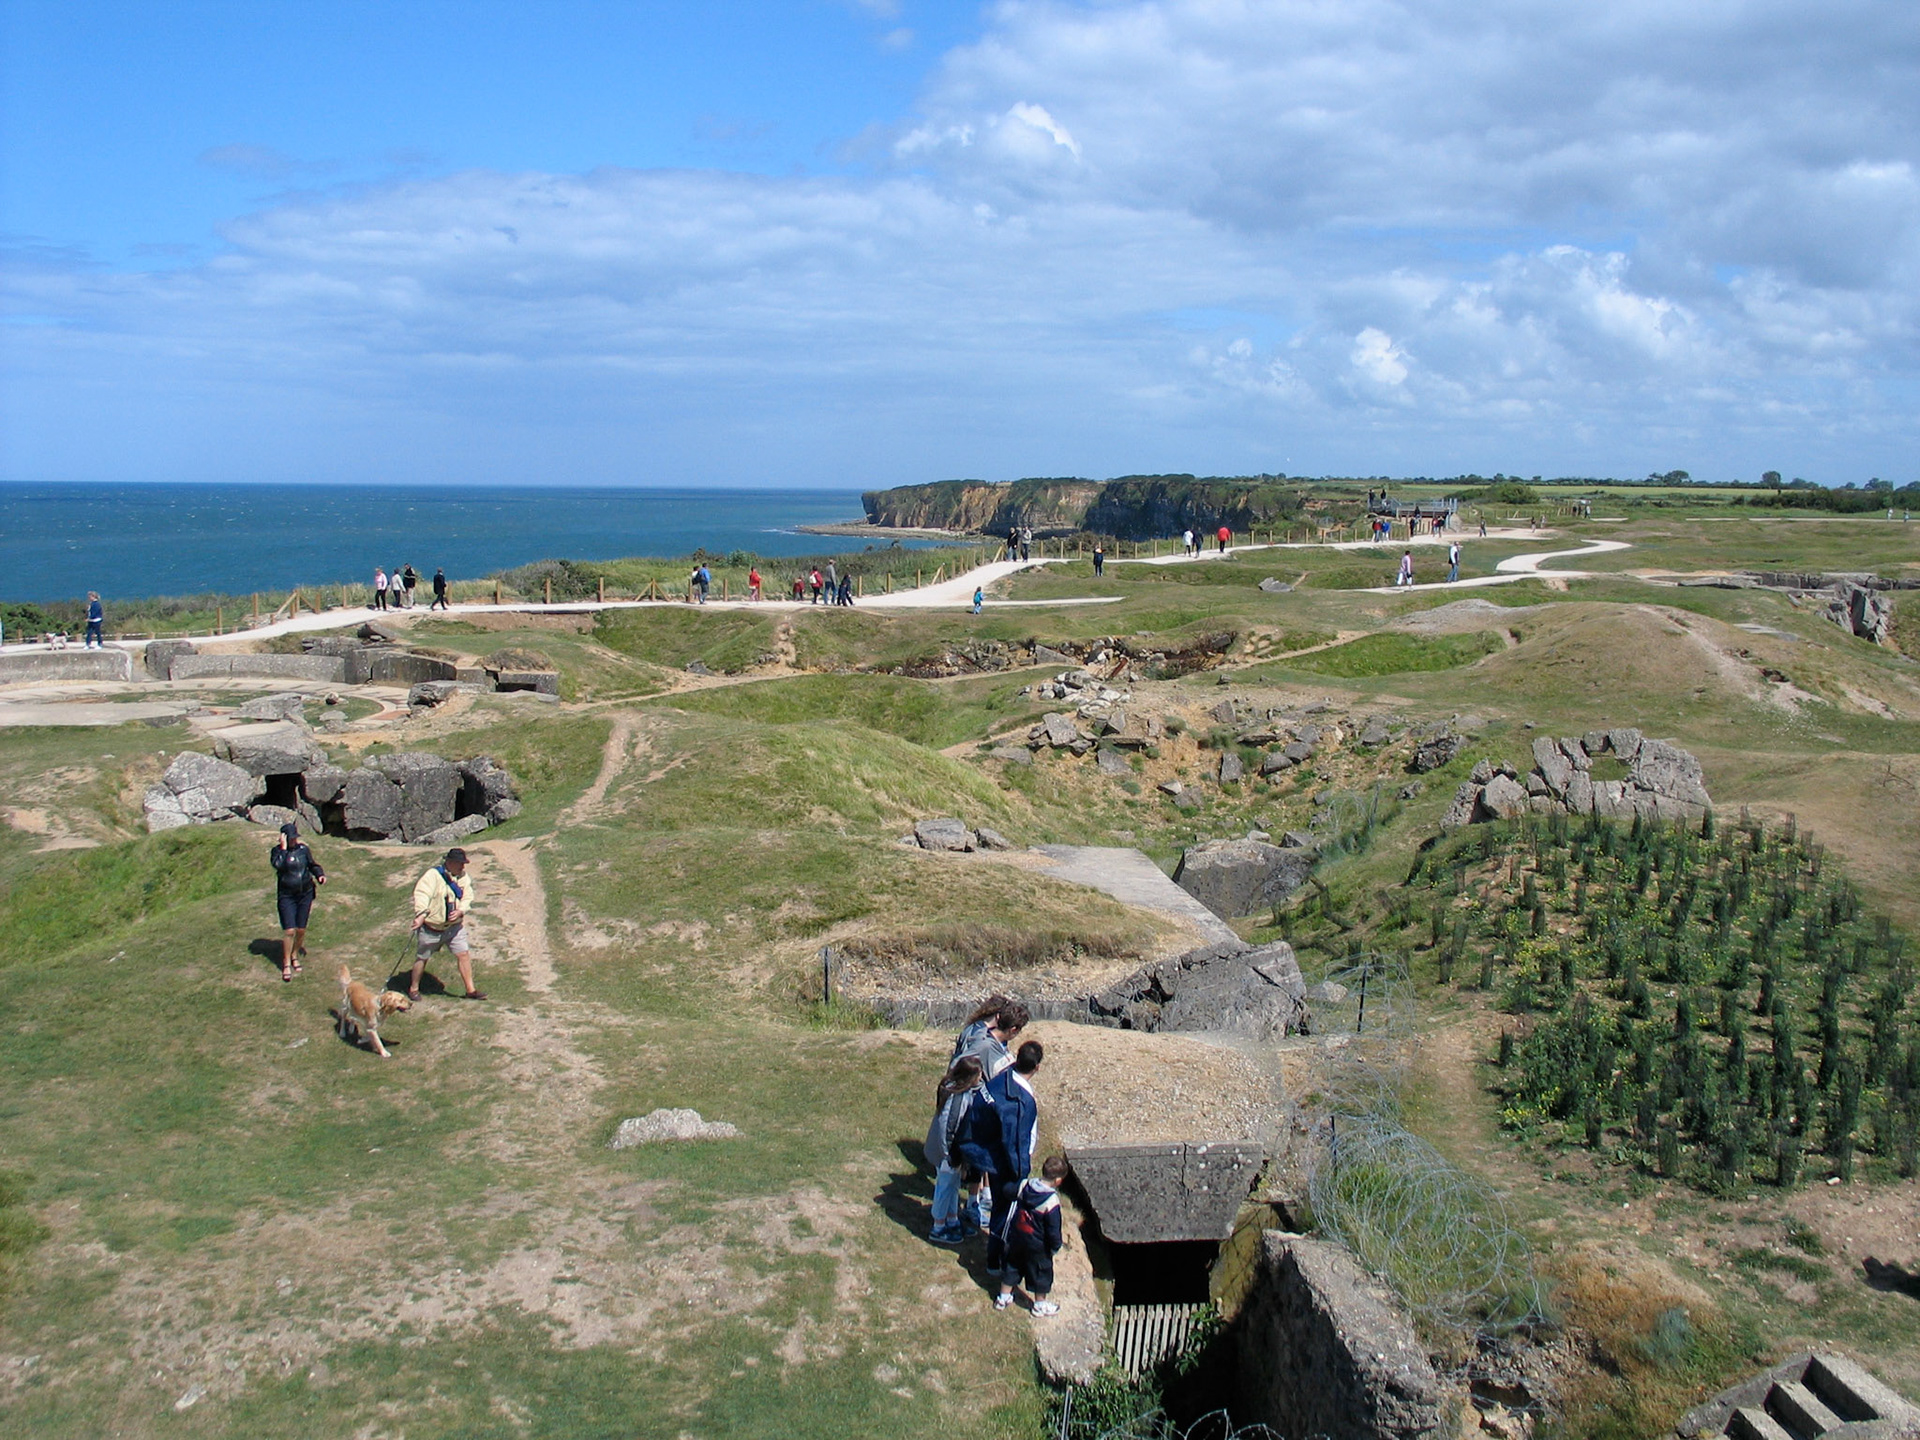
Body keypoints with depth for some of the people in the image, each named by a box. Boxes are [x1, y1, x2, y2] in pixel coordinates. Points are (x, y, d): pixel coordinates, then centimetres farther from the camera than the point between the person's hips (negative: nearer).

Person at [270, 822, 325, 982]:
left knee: (301, 929, 9)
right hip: (287, 896, -3)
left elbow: (312, 864, 15)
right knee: (289, 930, -9)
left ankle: (295, 956, 32)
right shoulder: (277, 851, -7)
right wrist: (284, 848, -25)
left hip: (305, 893, 3)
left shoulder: (303, 848, 2)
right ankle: (286, 964, 4)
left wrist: (320, 875, -2)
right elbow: (278, 865, -28)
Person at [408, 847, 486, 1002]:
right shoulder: (433, 875, -19)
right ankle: (413, 989, 29)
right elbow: (421, 894, -30)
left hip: (454, 926, 4)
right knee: (422, 958, 10)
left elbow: (468, 898, -1)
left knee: (464, 954, -1)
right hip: (431, 927, -4)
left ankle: (470, 990, 8)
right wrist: (420, 914, -44)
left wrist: (460, 911, -21)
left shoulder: (463, 877, 1)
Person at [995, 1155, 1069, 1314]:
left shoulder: (1024, 1185, -14)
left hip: (1016, 1237, 5)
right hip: (1038, 1244, -5)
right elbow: (1053, 1229, -22)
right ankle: (1040, 1305, 33)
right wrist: (1058, 1242, -3)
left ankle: (1003, 1298, 37)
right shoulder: (1052, 1202, -29)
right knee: (1041, 1271, 17)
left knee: (1012, 1266, 23)